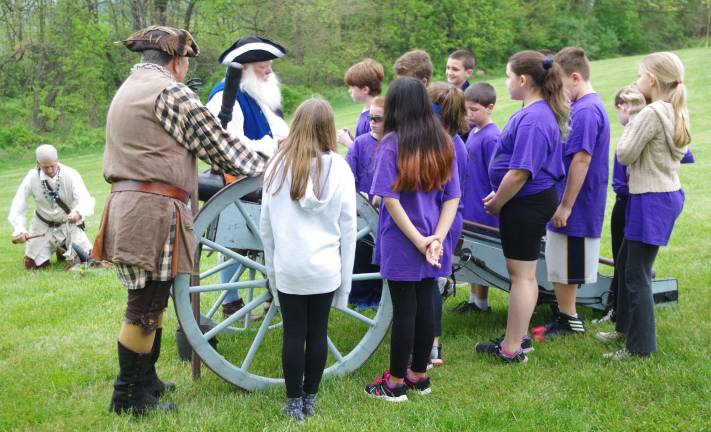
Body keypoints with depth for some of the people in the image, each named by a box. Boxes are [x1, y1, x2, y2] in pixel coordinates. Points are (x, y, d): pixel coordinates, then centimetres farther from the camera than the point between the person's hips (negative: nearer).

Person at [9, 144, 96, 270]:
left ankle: (64, 252, 26)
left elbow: (85, 199, -31)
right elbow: (18, 205, -13)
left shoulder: (71, 175, -21)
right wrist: (19, 230, -27)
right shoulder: (32, 177, -16)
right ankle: (52, 248, 30)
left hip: (69, 224, 0)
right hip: (43, 226, 1)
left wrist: (78, 212, -54)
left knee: (88, 258, -7)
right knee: (32, 264, -4)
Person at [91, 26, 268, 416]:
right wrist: (263, 166, 5)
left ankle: (145, 380, 27)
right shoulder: (170, 91, -9)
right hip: (153, 211, -10)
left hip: (126, 205, 10)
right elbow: (214, 142, -7)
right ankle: (127, 396, 5)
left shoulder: (128, 89, 22)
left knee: (150, 300, 18)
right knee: (145, 306, -2)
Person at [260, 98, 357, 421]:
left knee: (293, 334, 8)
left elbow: (265, 224, 3)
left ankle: (294, 403, 15)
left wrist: (271, 266, 13)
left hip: (288, 268, 0)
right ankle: (309, 399, 20)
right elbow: (348, 227, -1)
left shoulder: (279, 164, -2)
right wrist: (345, 277, 6)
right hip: (325, 268, 0)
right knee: (317, 333, 10)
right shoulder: (339, 167, -4)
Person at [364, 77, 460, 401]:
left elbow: (390, 199, -17)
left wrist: (419, 241, -14)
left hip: (401, 243, -5)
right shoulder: (443, 143, 4)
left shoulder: (392, 144, -12)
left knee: (404, 310, 2)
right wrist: (437, 238, -6)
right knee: (425, 305, 13)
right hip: (431, 243, 5)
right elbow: (453, 198, 1)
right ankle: (419, 376, 24)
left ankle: (396, 383, 13)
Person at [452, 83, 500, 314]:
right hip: (470, 205, 8)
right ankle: (474, 299, 26)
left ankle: (481, 303, 14)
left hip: (483, 208, -8)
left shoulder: (491, 137, -17)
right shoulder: (473, 133, 9)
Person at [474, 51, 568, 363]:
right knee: (524, 274, 19)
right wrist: (499, 197, 15)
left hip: (526, 204, -10)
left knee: (521, 275, 0)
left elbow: (519, 173, -27)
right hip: (535, 199, 10)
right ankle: (519, 337, 31)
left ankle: (512, 348, 11)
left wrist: (496, 205, -13)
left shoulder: (532, 119, -24)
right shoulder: (541, 112, 10)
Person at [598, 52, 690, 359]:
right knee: (624, 262, 21)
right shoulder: (676, 113, 9)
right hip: (667, 193, 10)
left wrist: (630, 127, 1)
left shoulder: (652, 113, -19)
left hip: (651, 199, -10)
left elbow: (625, 155, -14)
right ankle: (625, 328, 34)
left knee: (637, 273, -2)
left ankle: (641, 348, 6)